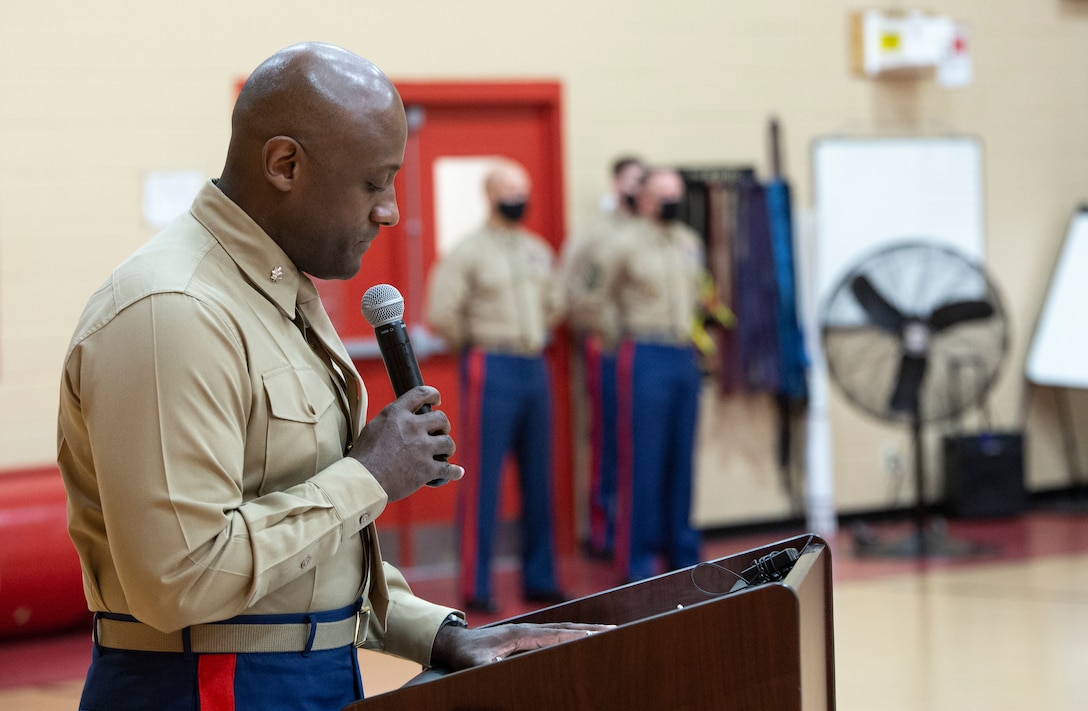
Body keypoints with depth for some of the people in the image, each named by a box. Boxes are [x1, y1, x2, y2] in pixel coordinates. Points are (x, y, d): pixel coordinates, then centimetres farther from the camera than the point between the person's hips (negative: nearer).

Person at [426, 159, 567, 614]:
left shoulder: (539, 251, 13)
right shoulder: (469, 252, -7)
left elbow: (554, 302, 26)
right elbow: (441, 314, -13)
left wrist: (538, 335, 13)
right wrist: (475, 344, -1)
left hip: (535, 370, 7)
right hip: (491, 371, -7)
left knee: (538, 480, 10)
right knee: (483, 478, -6)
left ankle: (539, 579, 18)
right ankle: (476, 588, -2)